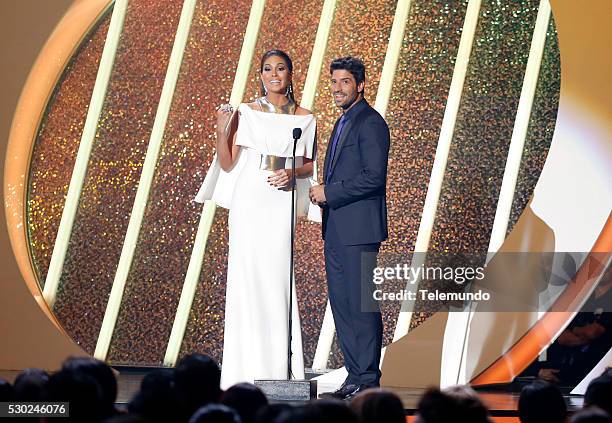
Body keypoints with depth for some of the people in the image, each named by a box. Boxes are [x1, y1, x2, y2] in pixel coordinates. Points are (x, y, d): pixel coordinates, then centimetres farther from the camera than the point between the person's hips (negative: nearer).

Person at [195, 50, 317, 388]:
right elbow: (228, 164, 3)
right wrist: (222, 132, -11)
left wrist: (293, 172, -5)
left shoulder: (304, 119, 9)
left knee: (276, 278, -4)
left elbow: (310, 164, 15)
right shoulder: (245, 113, 5)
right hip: (248, 201, -1)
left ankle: (279, 368, 2)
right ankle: (245, 369, 2)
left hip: (281, 204, 1)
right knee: (246, 278, -2)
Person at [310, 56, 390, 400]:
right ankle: (355, 378, 16)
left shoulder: (370, 123, -10)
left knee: (361, 304, -7)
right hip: (337, 230, 10)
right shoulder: (344, 122, 21)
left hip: (359, 229, -10)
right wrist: (324, 194, 8)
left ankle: (368, 382, -3)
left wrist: (329, 192, -13)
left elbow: (373, 177, -19)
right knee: (341, 304, 10)